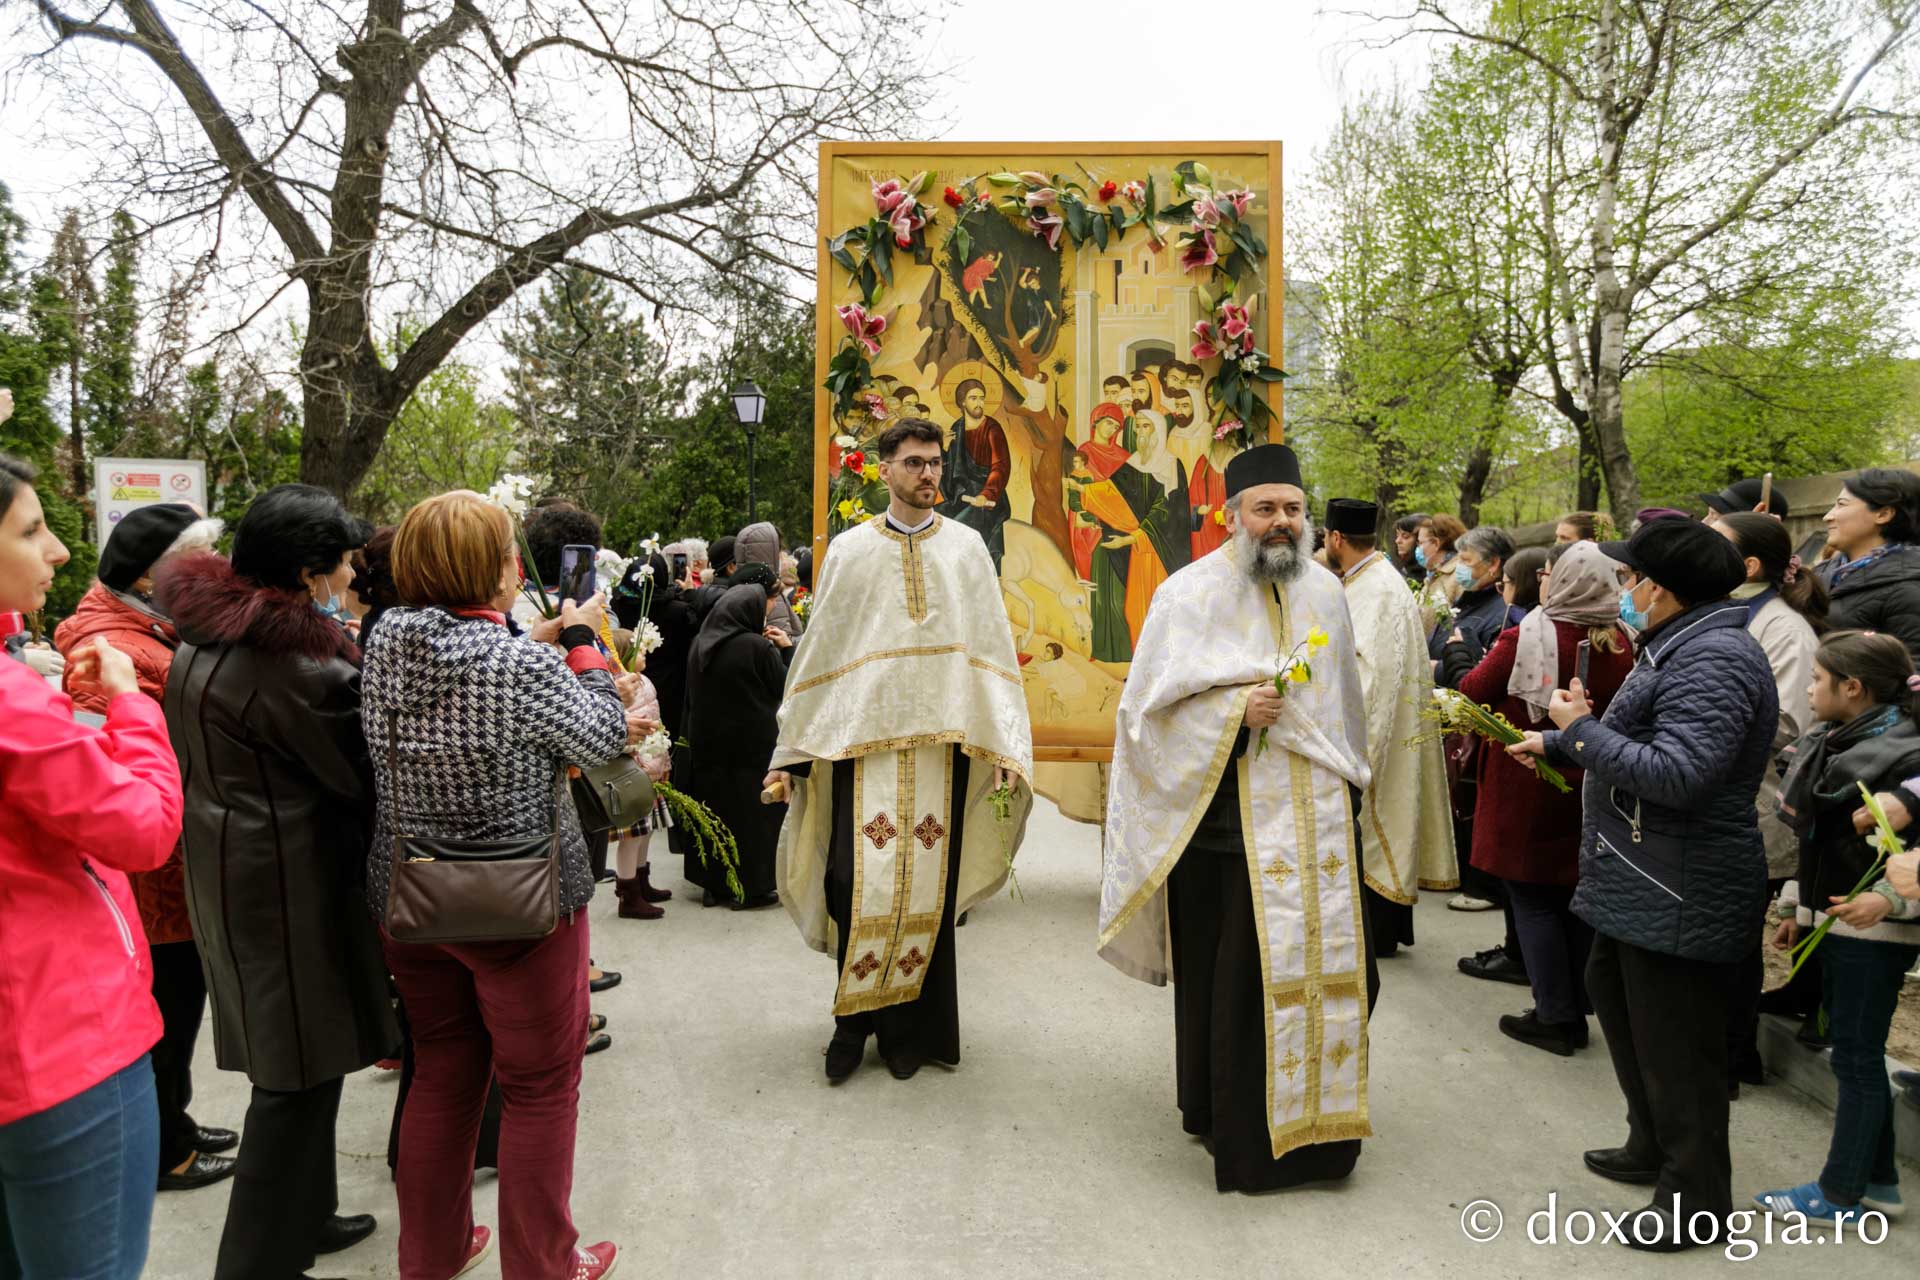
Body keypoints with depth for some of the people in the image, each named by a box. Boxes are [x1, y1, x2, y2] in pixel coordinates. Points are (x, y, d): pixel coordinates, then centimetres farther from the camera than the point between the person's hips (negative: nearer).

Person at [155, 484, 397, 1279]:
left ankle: (299, 1214, 36)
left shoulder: (203, 642, 6)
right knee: (302, 1068, 2)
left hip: (232, 870, 10)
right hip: (289, 879, -10)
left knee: (294, 1057, 21)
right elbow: (364, 773, -15)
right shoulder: (299, 662, -23)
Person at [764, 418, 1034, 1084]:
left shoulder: (966, 547, 8)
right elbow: (820, 649, 8)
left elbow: (992, 647, 4)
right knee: (854, 880, -7)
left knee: (928, 886, 3)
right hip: (863, 737, 0)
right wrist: (791, 751, 4)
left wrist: (1005, 744, -5)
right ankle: (855, 1017, 14)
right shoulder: (849, 550, 8)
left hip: (941, 742, 1)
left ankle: (910, 1027, 18)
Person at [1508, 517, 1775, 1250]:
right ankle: (1653, 1147, 39)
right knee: (1615, 997, 22)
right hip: (1641, 884, 11)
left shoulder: (1712, 660, -22)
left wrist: (1582, 728, -19)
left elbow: (1676, 775, -29)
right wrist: (1556, 742, 27)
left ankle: (1696, 1196, 20)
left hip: (1680, 899, -11)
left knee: (1675, 1044, 2)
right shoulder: (1679, 646, 12)